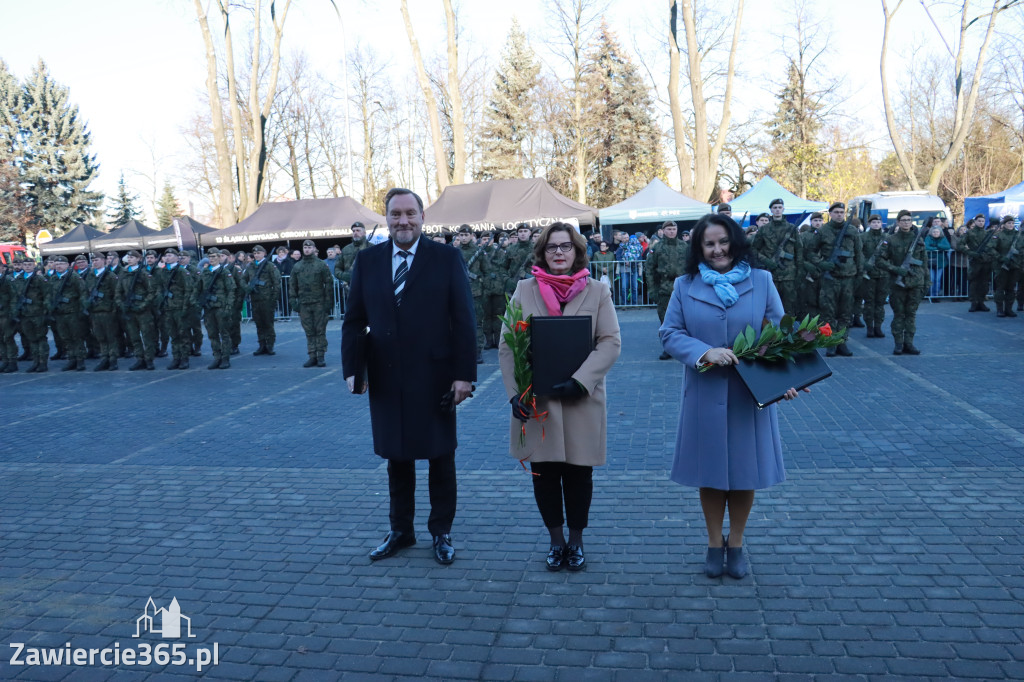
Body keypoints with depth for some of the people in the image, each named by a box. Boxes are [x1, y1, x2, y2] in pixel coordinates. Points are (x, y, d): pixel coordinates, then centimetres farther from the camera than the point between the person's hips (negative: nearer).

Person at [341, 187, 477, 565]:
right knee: (396, 456, 14)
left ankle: (441, 531, 27)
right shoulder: (367, 260, 5)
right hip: (386, 378, 3)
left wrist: (464, 373, -12)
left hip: (435, 376, -2)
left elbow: (463, 320, -7)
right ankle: (400, 530, 31)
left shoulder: (447, 258, -4)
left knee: (441, 456, 10)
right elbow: (354, 320, 6)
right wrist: (352, 368, -5)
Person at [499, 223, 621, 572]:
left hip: (582, 401, -1)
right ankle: (556, 541, 27)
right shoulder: (525, 290, 3)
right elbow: (507, 345, 1)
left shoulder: (597, 290, 2)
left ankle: (576, 541, 28)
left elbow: (611, 343, -4)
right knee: (544, 472, 8)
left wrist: (580, 380, -18)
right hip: (535, 401, 1)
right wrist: (515, 392, -10)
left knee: (578, 472, 8)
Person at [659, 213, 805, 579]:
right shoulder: (685, 286, 1)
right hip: (705, 395, 0)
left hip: (750, 395, 0)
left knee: (745, 472, 9)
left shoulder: (761, 281, 1)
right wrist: (705, 351, -21)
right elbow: (670, 334, -3)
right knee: (710, 473, 9)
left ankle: (736, 544, 29)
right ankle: (715, 544, 28)